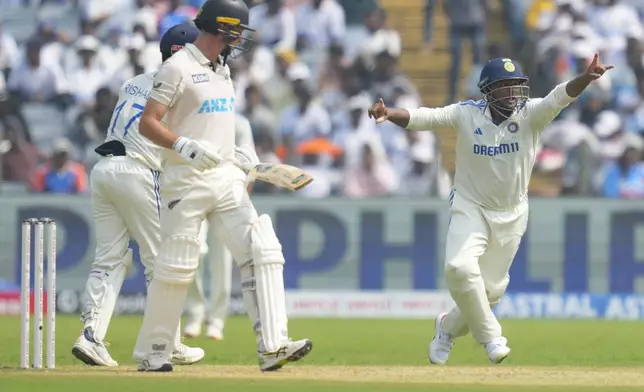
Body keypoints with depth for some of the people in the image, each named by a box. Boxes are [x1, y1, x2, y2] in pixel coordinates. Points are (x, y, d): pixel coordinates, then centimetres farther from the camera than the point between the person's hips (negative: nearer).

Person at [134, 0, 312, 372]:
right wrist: (184, 145, -27)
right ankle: (153, 353, 11)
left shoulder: (222, 69, 16)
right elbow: (149, 122, -13)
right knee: (177, 265, -2)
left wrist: (239, 153, 14)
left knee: (262, 251, -8)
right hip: (188, 180, -7)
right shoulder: (179, 68, -9)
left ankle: (272, 346, -14)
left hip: (226, 177, 7)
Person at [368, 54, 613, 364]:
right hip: (470, 208, -2)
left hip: (511, 214, 2)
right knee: (459, 267, -26)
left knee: (491, 288, 9)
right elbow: (423, 117, -23)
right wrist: (389, 114, -42)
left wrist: (585, 79, -52)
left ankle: (449, 326, 40)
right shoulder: (467, 114, -13)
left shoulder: (530, 114, -14)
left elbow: (559, 97, -32)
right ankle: (490, 336, -7)